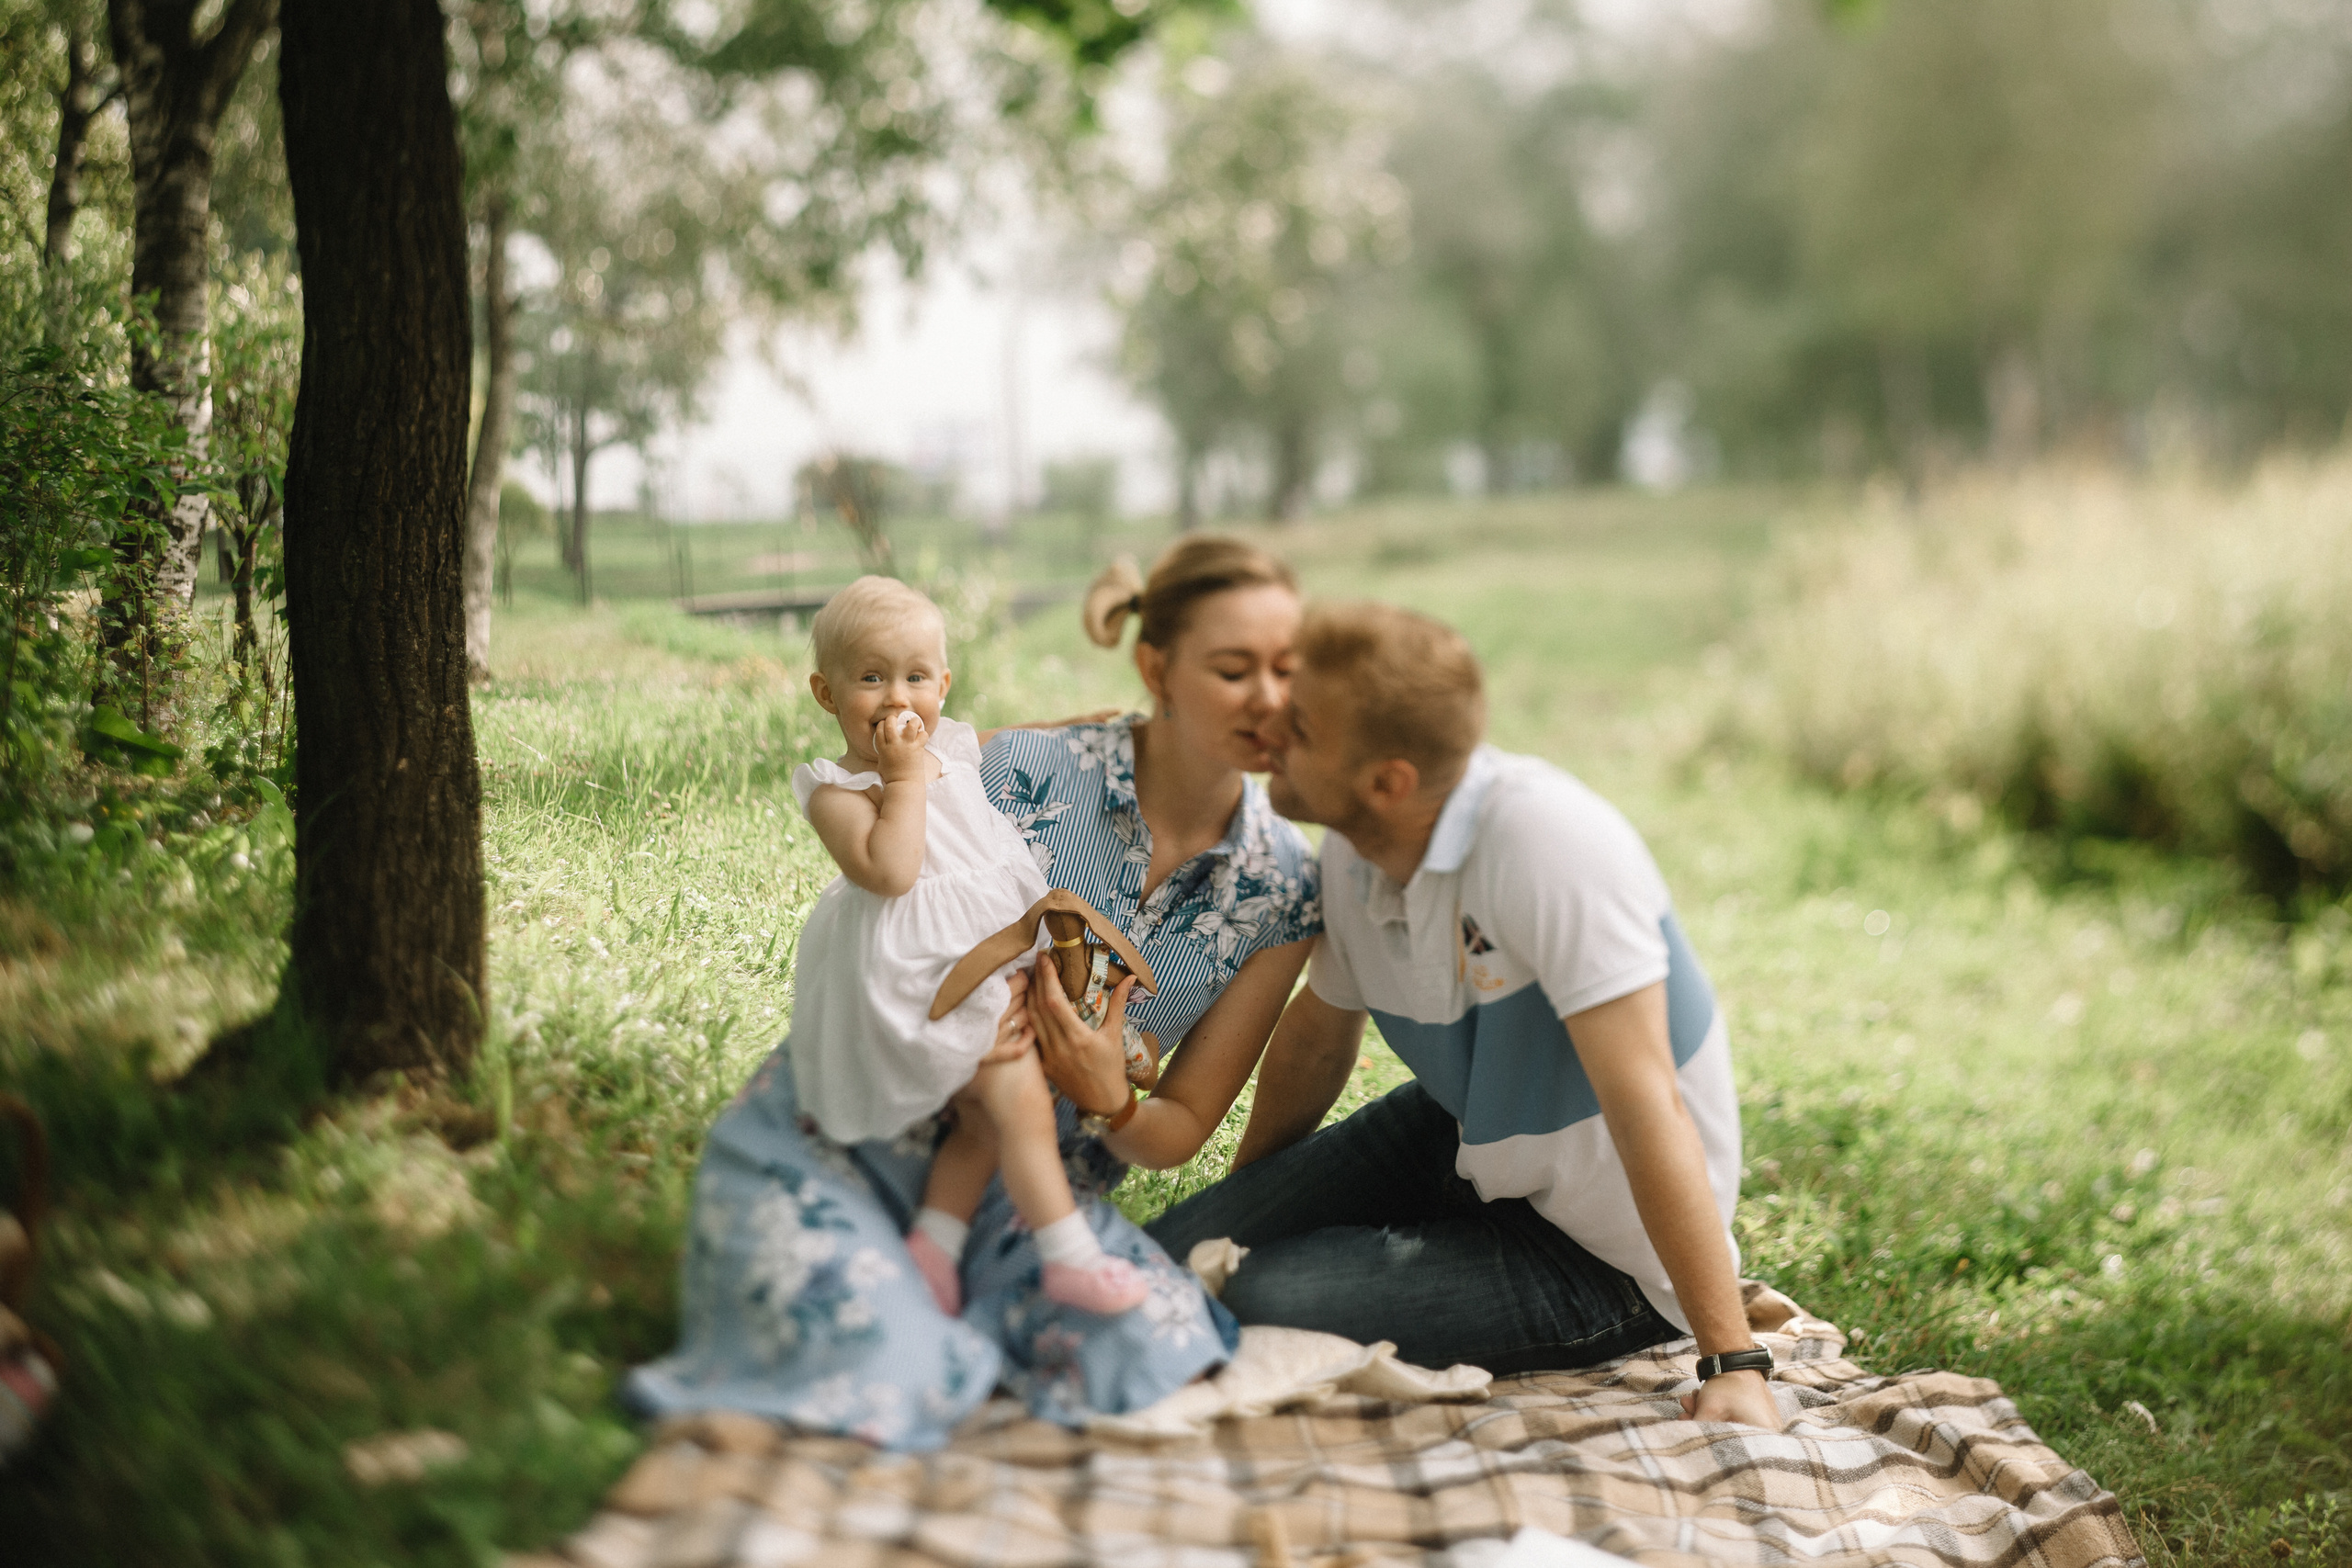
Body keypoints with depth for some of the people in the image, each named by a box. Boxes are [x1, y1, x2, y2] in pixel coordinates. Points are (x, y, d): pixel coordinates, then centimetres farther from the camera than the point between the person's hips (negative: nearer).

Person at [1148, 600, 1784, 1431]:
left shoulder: (1547, 840, -32)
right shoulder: (1356, 846, -8)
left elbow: (1643, 1106, -34)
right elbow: (1318, 1034, 12)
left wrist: (1734, 1362, -34)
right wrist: (1239, 1213, 26)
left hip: (1601, 1262, -7)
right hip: (1460, 1144, 7)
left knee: (1261, 1306, -19)